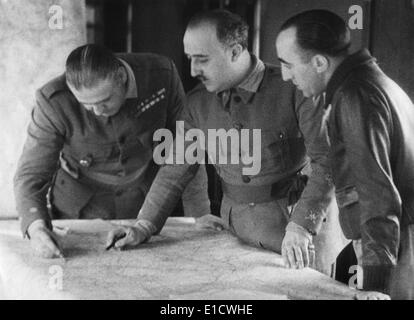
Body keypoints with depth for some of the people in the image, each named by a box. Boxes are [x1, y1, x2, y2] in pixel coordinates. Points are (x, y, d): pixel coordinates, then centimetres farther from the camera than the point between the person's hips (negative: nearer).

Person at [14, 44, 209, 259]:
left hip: (146, 201, 2)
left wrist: (201, 213, -4)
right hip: (79, 207, -1)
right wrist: (36, 227, -43)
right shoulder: (54, 102, -29)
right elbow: (30, 174, -23)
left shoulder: (162, 74, -24)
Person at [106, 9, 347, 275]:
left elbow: (328, 163, -20)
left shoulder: (291, 90, -16)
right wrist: (144, 226, 0)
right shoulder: (198, 103, 2)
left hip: (305, 216, -4)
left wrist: (300, 226, -29)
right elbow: (176, 171, 8)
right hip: (240, 228, 4)